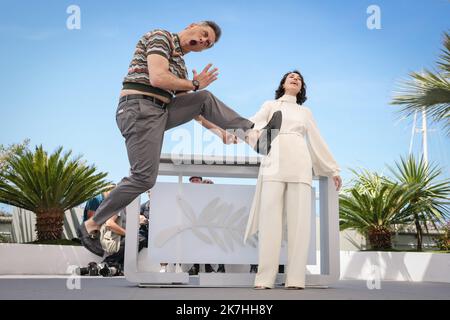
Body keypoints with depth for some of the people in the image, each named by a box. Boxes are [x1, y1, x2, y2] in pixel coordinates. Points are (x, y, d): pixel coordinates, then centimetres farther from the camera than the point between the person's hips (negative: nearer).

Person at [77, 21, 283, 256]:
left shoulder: (179, 63, 24)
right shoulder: (160, 36, -2)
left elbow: (189, 107, 25)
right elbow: (158, 78, -18)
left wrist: (219, 129, 19)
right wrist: (194, 84, -3)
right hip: (140, 109, -9)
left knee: (205, 98, 7)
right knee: (144, 178, -12)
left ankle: (253, 135, -7)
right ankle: (91, 225, -2)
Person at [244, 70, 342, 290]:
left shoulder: (306, 112, 28)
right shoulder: (270, 106, 22)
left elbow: (317, 142, 28)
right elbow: (252, 125, 6)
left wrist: (333, 169, 24)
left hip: (300, 165, 2)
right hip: (274, 163, -2)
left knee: (299, 220, -9)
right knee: (270, 219, -12)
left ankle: (295, 278, -12)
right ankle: (264, 277, -16)